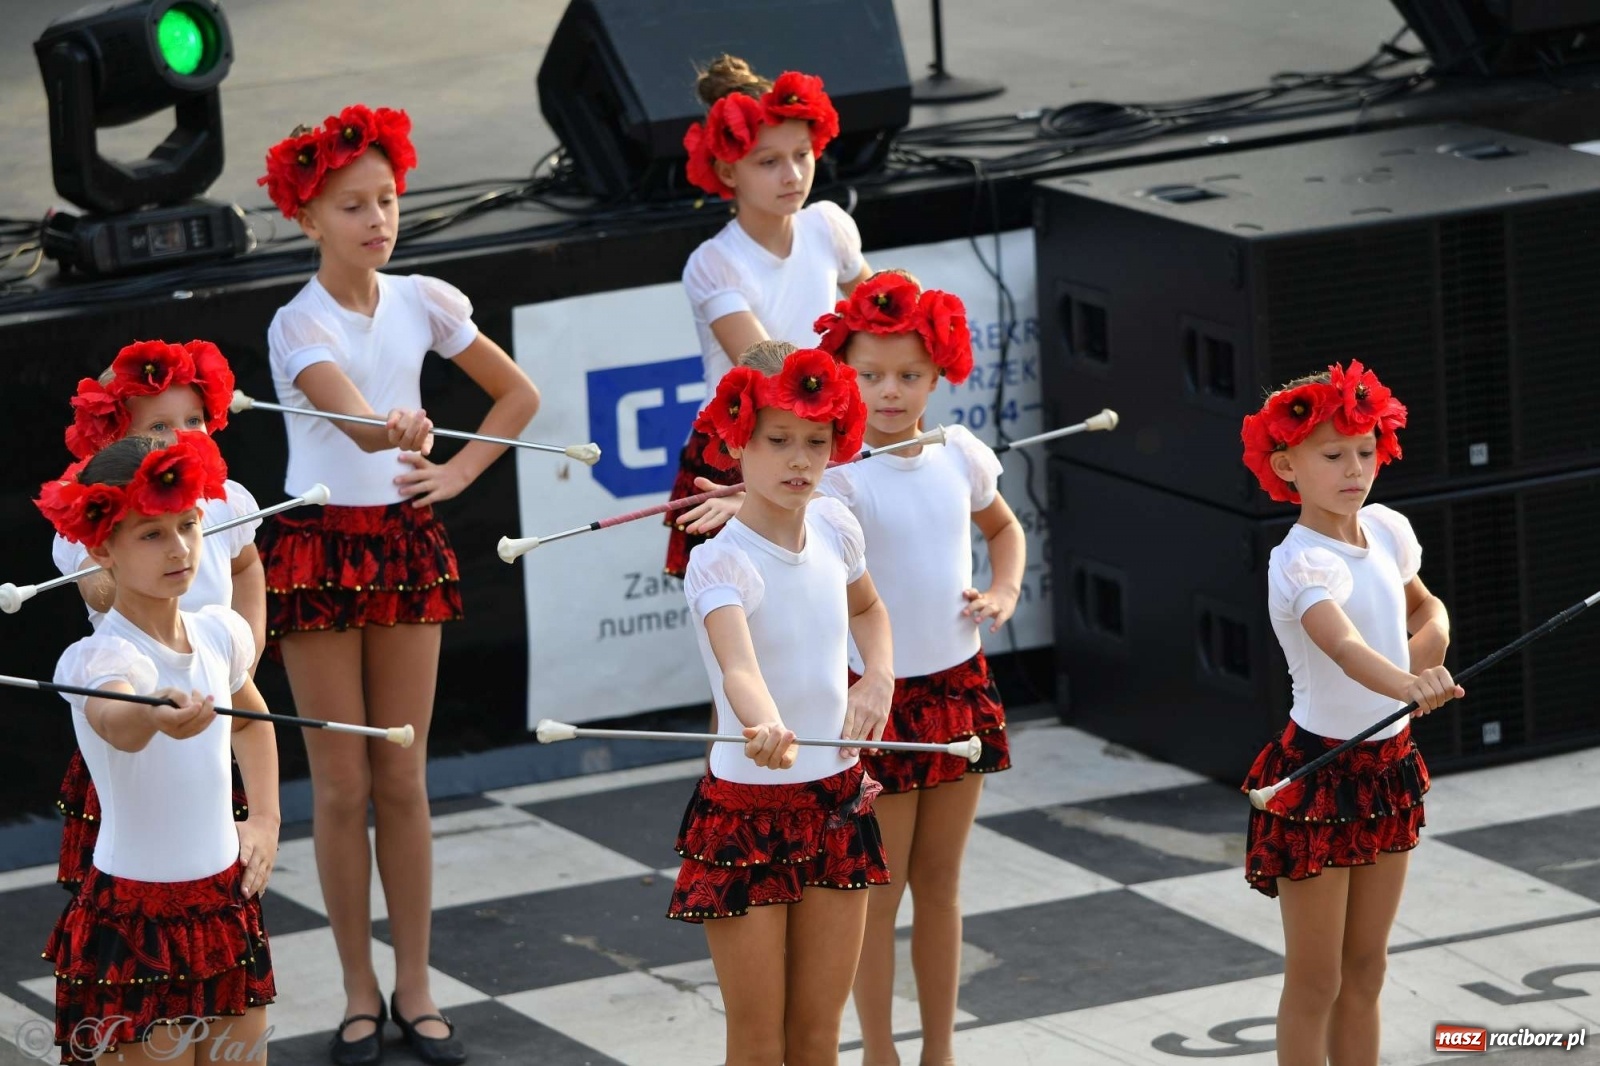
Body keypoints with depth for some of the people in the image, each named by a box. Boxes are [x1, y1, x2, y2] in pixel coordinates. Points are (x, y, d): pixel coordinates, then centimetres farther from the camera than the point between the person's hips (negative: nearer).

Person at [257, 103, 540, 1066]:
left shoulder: (423, 303, 1)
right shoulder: (301, 325, -13)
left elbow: (518, 394, 13)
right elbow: (354, 417, -32)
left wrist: (458, 472, 1)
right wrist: (398, 434, -54)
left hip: (406, 541, 3)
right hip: (320, 545, -3)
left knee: (403, 779, 6)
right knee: (343, 785, 1)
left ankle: (415, 987, 13)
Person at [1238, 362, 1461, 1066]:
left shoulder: (1384, 530, 2)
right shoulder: (1302, 563, -22)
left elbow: (1425, 607, 22)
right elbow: (1345, 648, -41)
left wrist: (1427, 642, -1)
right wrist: (1411, 687, -59)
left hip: (1388, 766, 8)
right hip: (1320, 771, -8)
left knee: (1365, 969, 15)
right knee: (1315, 981, 1)